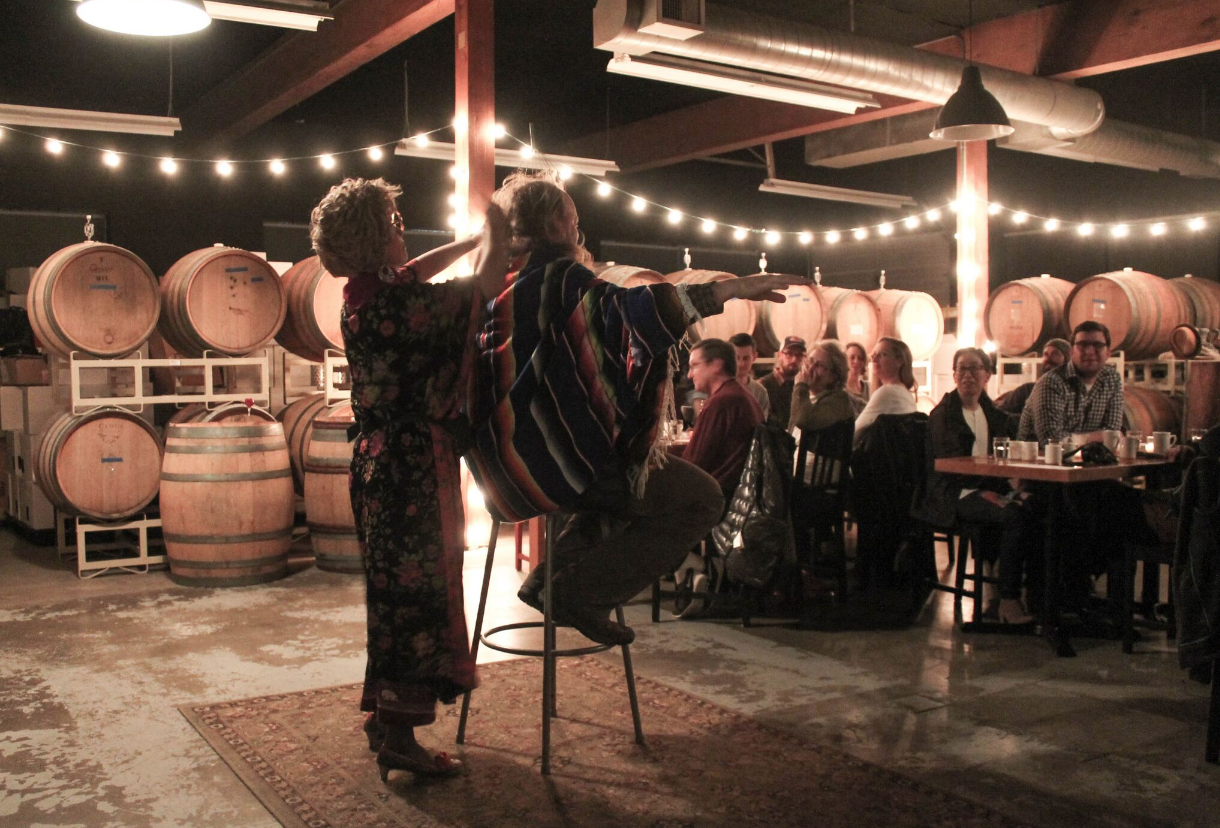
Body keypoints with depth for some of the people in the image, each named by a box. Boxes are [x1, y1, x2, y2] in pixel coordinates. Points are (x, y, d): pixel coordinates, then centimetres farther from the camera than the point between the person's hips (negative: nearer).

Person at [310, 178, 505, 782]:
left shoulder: (362, 293, 6)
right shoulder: (392, 301, -20)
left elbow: (417, 271, 24)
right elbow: (477, 293, -12)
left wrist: (475, 240, 24)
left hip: (378, 462, 9)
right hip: (411, 466, -9)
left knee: (394, 587, 18)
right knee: (418, 590, -3)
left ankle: (381, 712, 29)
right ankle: (399, 737, 2)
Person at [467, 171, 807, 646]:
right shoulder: (559, 277, -11)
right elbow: (623, 310, -31)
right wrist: (730, 289, -35)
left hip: (506, 458, 10)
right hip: (551, 458, -9)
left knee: (629, 476, 33)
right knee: (701, 497, -6)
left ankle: (551, 578, 21)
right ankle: (583, 592, -6)